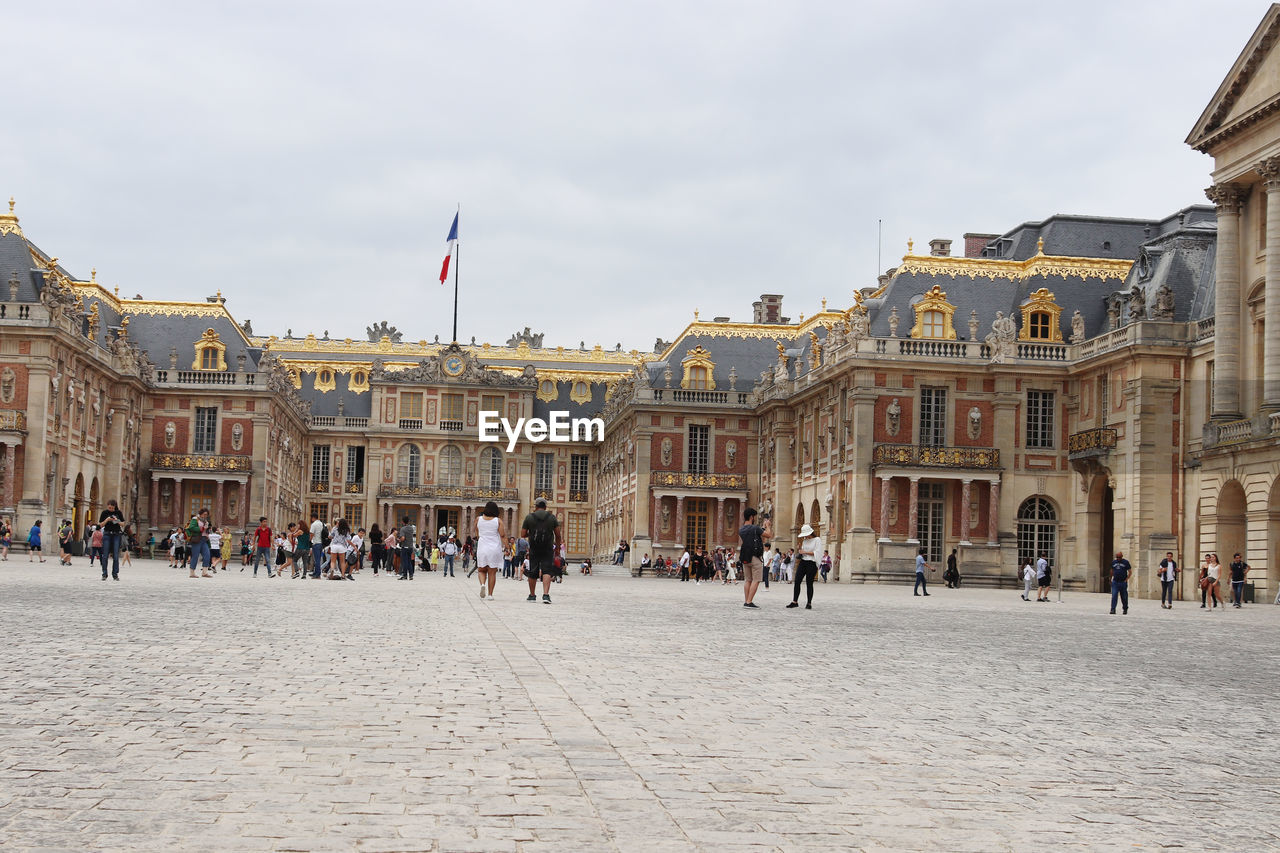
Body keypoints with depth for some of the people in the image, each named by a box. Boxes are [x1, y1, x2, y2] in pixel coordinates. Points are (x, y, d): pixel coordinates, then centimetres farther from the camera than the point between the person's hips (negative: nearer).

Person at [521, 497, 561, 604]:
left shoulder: (529, 517, -1)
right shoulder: (552, 518, 2)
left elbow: (523, 534, 0)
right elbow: (558, 535, 2)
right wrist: (557, 546, 17)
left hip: (534, 550, 0)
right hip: (548, 550, 0)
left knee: (532, 572, 11)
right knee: (547, 571, -4)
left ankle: (532, 595, 21)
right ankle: (546, 594, -21)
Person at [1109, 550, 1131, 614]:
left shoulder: (1125, 562, -1)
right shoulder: (1113, 562, 8)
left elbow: (1130, 572, 1)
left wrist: (1126, 579, -7)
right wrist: (1111, 578, 14)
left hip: (1123, 583, -2)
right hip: (1115, 582, 2)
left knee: (1124, 597, 8)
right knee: (1114, 596, -10)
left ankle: (1125, 609, 27)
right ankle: (1113, 610, -13)